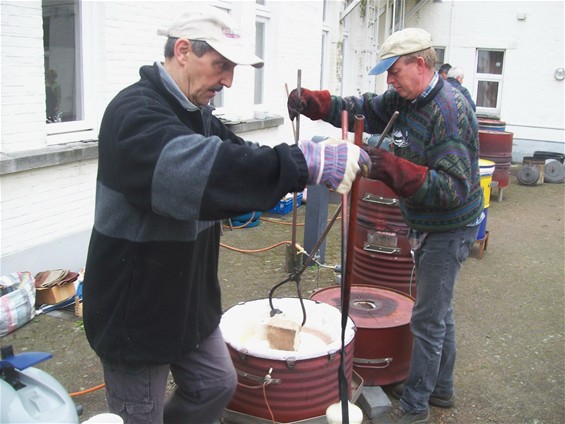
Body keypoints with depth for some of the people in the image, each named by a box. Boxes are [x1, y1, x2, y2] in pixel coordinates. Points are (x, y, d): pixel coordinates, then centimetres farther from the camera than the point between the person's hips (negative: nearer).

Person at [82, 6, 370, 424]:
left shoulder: (195, 114, 8)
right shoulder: (135, 112, -24)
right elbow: (195, 169, -42)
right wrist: (303, 162, -48)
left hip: (188, 298, 9)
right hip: (134, 309, -9)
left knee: (216, 384, 19)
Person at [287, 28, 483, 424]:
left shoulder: (450, 112, -26)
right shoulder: (406, 98, 2)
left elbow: (454, 187, -32)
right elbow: (361, 108, 2)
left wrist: (394, 168, -39)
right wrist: (311, 101, -13)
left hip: (448, 230, -9)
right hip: (427, 225, 9)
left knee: (428, 318, 2)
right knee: (439, 310, 21)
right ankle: (440, 387, 40)